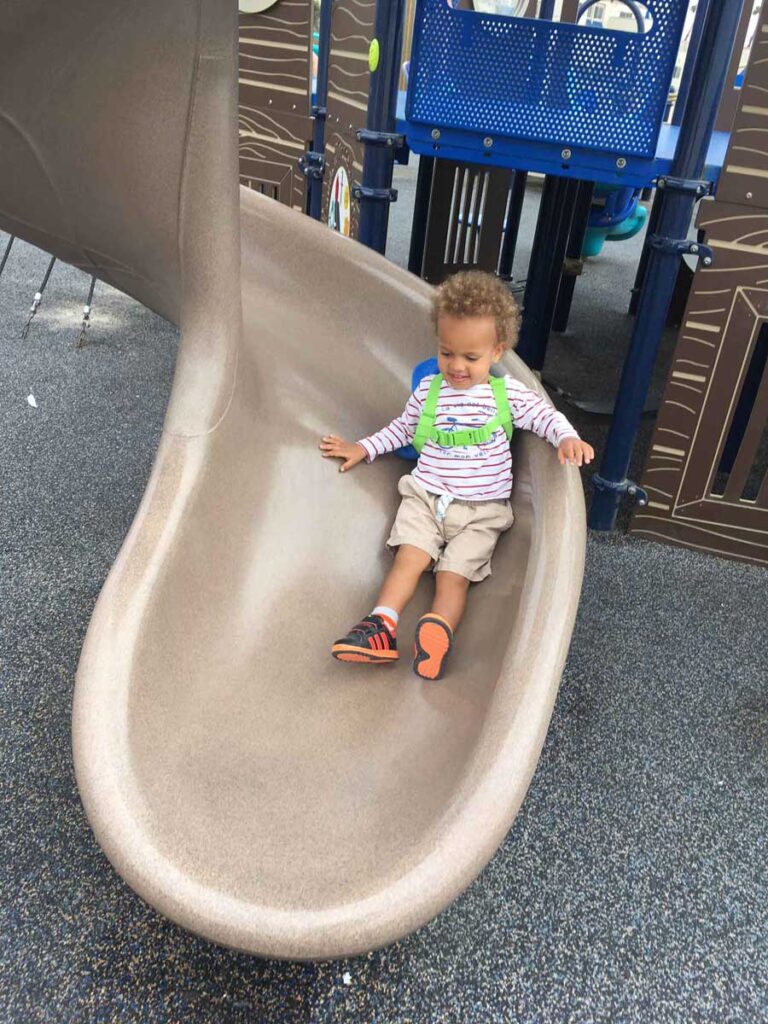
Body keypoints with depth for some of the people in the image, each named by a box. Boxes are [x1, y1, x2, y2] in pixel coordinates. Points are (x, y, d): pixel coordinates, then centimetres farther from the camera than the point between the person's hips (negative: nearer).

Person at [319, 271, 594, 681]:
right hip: (425, 496, 2)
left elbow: (545, 415, 7)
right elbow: (402, 428, 25)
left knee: (454, 573, -20)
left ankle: (439, 630, -41)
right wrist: (363, 448, 22)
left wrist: (567, 438, -14)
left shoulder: (509, 393, 4)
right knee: (410, 556, -22)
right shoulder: (428, 391, 11)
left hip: (481, 509, -1)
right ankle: (381, 627, -35)